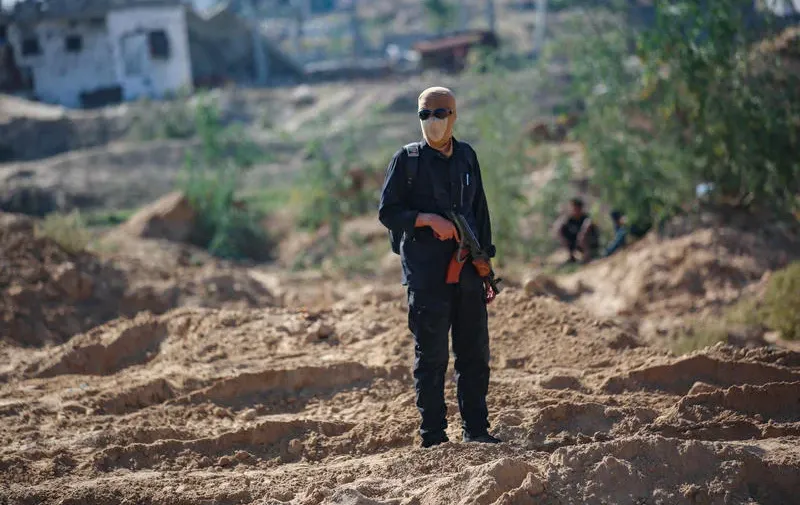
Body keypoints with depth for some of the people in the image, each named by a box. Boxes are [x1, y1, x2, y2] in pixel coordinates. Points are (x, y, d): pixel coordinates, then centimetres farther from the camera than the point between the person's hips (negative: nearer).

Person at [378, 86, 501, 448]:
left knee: (475, 353, 6)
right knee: (431, 356, -3)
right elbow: (387, 212, -2)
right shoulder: (407, 159, 0)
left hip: (466, 272, 5)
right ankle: (432, 437, 3)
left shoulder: (466, 157, 13)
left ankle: (475, 431, 16)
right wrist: (428, 219, -19)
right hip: (427, 274, -4)